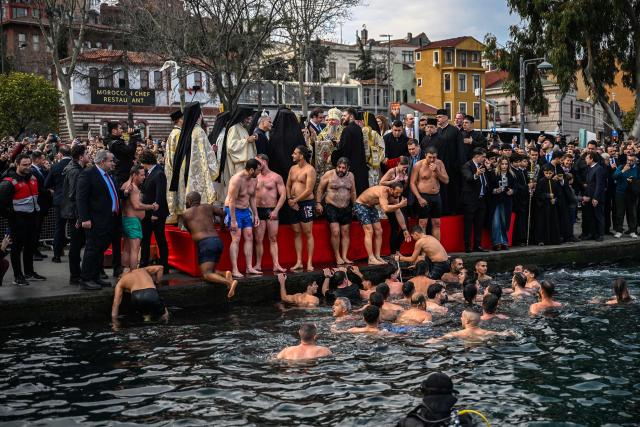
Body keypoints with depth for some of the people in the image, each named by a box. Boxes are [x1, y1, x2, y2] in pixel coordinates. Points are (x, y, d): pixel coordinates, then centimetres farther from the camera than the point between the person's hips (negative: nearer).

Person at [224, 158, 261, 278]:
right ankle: (234, 270, -12)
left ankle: (249, 268, 8)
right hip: (233, 210, -8)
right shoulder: (237, 180, -23)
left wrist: (255, 214, 11)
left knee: (249, 237, 4)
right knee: (236, 239, -12)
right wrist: (233, 220, -24)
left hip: (246, 210, 8)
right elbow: (232, 201, -23)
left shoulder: (254, 180, 2)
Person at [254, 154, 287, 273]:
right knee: (258, 240, 1)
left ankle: (276, 265, -4)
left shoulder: (276, 177, 1)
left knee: (273, 239, -1)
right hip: (258, 210, 2)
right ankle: (258, 265, 7)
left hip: (272, 210, -2)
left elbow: (283, 195, -3)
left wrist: (276, 211, -11)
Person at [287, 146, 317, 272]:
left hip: (306, 203, -7)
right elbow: (288, 186, 15)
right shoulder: (293, 169, 12)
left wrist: (295, 200, -10)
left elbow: (308, 190, -16)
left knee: (308, 233, -4)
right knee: (297, 233, 7)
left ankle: (309, 262, -2)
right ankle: (299, 262, 11)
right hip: (293, 204, 7)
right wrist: (290, 199, -2)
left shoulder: (309, 170, -10)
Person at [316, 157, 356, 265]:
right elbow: (320, 189, -1)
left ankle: (344, 257, 11)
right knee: (335, 232, -13)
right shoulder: (329, 174, -6)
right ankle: (337, 257, 0)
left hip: (346, 208, 5)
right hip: (332, 207, -5)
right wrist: (318, 203, -7)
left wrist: (355, 206, 19)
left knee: (346, 233, 5)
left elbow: (353, 192, 17)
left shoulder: (350, 176, 7)